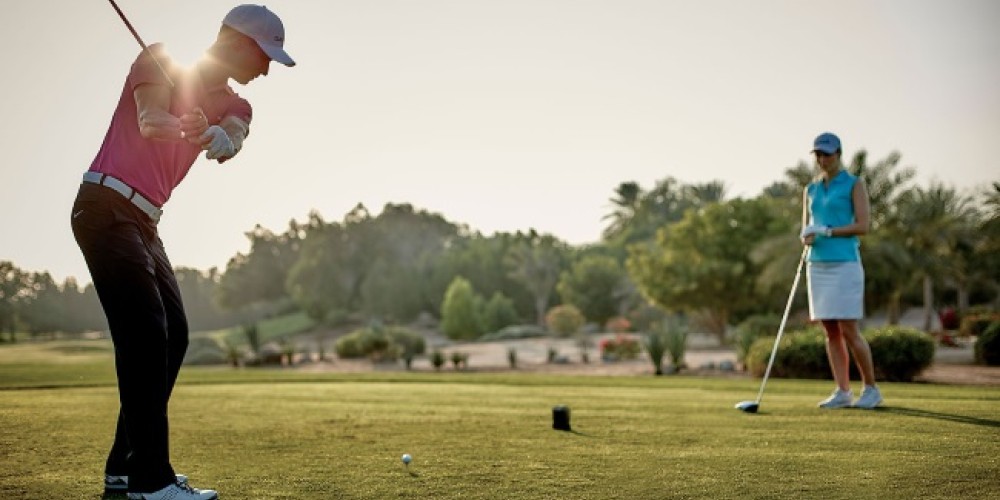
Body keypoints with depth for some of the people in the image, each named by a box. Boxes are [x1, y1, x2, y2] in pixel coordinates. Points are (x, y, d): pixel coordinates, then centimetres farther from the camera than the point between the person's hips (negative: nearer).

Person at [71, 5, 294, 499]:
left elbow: (229, 144, -12)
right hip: (105, 205, -8)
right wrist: (181, 126, -45)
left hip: (143, 221, 8)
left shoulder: (232, 106, 12)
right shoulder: (162, 59, -3)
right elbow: (149, 118, -23)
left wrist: (211, 134, -35)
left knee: (173, 335, 7)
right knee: (145, 334, -16)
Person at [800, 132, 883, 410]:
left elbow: (863, 226, -10)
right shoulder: (810, 191, 15)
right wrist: (807, 238, -9)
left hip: (845, 264, -6)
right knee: (831, 332, 4)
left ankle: (871, 389, 7)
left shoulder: (855, 185, -2)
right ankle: (842, 392, 8)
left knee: (849, 331, -8)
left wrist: (826, 231, -15)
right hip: (817, 265, 6)